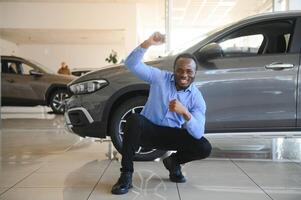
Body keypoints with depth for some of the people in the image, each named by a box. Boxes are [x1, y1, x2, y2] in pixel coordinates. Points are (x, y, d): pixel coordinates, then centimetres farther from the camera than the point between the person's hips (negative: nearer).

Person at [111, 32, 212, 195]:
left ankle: (173, 162, 12)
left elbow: (198, 133, -19)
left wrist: (185, 112, -38)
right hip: (149, 129, -1)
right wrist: (147, 44, -35)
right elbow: (132, 64, -19)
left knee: (204, 148, -21)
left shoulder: (197, 98, -8)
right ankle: (126, 174, -25)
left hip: (172, 135, 2)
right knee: (134, 120, -36)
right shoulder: (160, 77, -9)